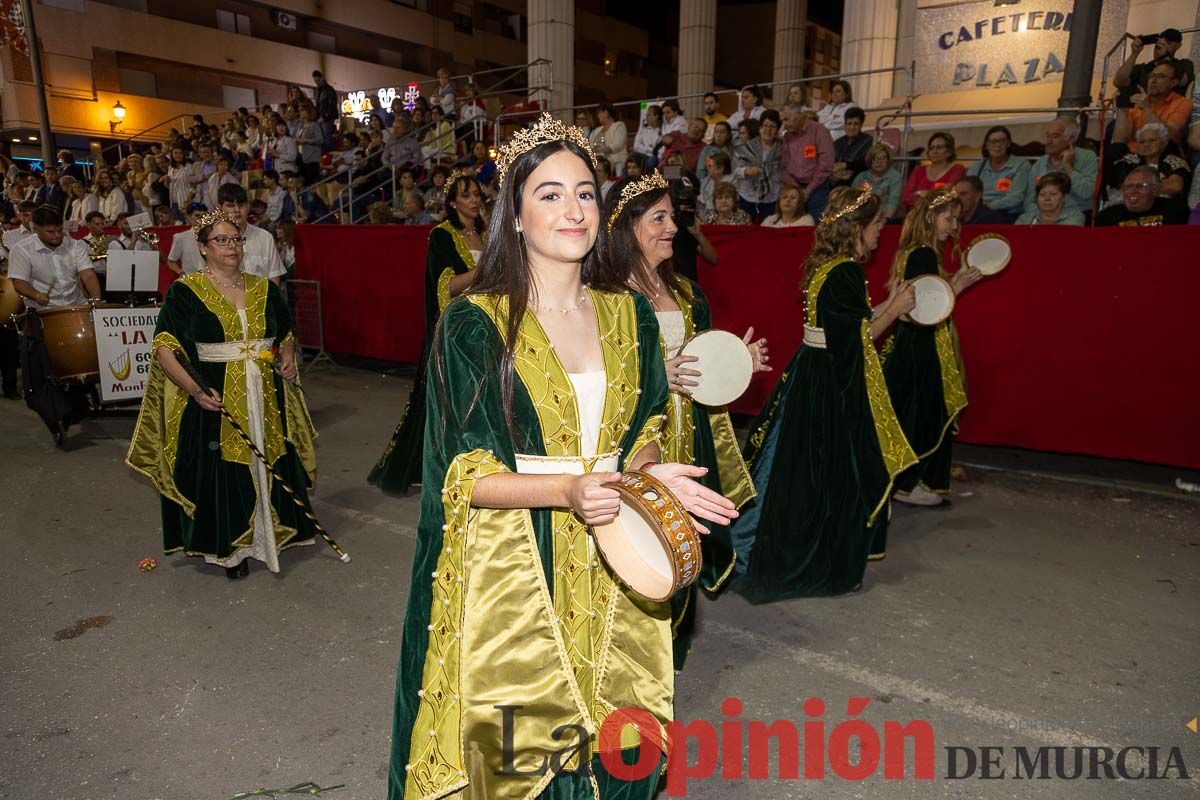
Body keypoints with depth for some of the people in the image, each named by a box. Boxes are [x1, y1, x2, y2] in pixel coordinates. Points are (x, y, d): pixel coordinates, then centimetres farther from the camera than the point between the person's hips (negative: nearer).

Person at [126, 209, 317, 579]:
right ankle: (226, 548, 19)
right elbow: (165, 349, -10)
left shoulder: (264, 289, 9)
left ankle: (266, 537, 28)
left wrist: (288, 359, -1)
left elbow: (287, 337, 21)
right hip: (214, 402, -4)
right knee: (221, 473, 1)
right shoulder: (185, 292, -3)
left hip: (264, 402, 4)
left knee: (268, 468, 9)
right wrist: (194, 389, -24)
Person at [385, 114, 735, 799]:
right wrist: (567, 490, -26)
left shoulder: (630, 316, 4)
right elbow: (463, 476, -11)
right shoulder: (474, 324, -10)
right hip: (512, 567, -3)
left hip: (611, 570, 4)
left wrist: (648, 471, -8)